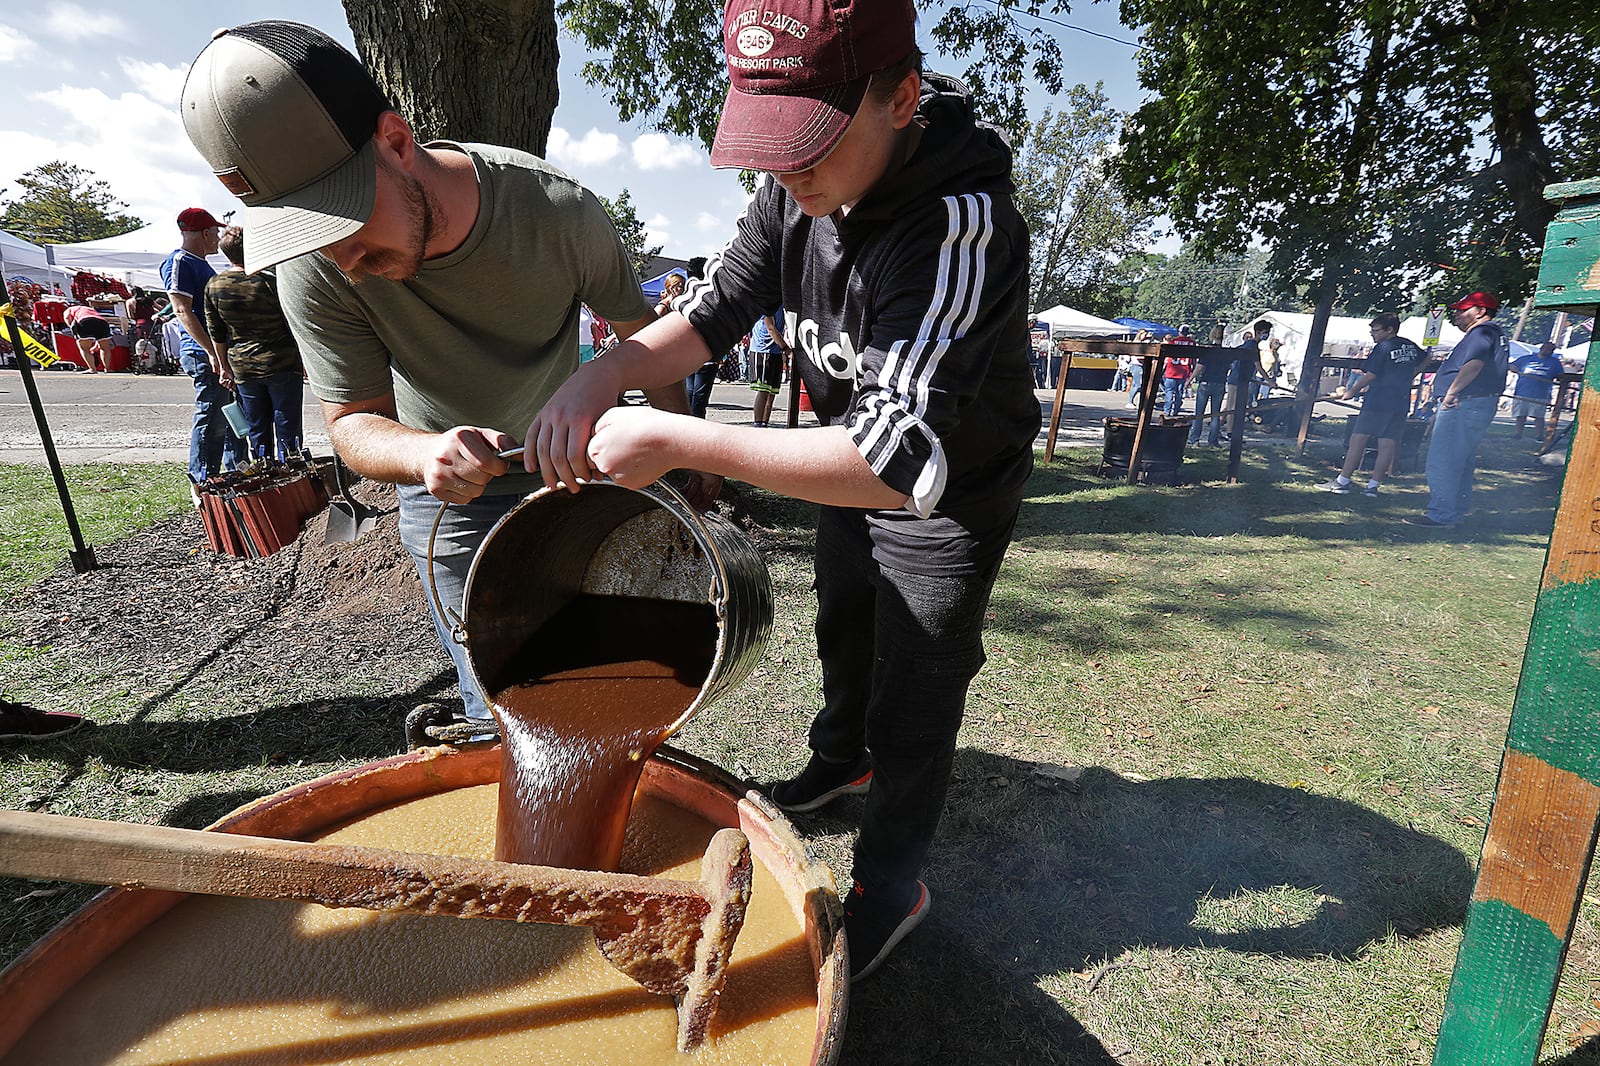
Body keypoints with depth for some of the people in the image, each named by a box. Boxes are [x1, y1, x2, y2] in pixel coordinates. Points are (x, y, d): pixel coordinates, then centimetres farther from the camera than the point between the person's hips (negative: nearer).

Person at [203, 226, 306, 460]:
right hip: (281, 365, -4)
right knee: (287, 430, 1)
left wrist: (226, 369, 19)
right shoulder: (268, 282, -12)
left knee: (257, 432, 12)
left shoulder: (213, 285, 3)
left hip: (243, 368, 5)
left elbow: (216, 335, 9)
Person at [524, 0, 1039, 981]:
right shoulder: (800, 187, -12)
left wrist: (678, 442, -45)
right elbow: (717, 308, -6)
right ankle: (843, 758, 55)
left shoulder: (961, 228, -37)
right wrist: (604, 373, -26)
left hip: (952, 499, -7)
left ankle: (892, 881, 30)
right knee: (844, 632, 25)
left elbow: (902, 459, -45)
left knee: (913, 696, 4)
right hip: (852, 471, 7)